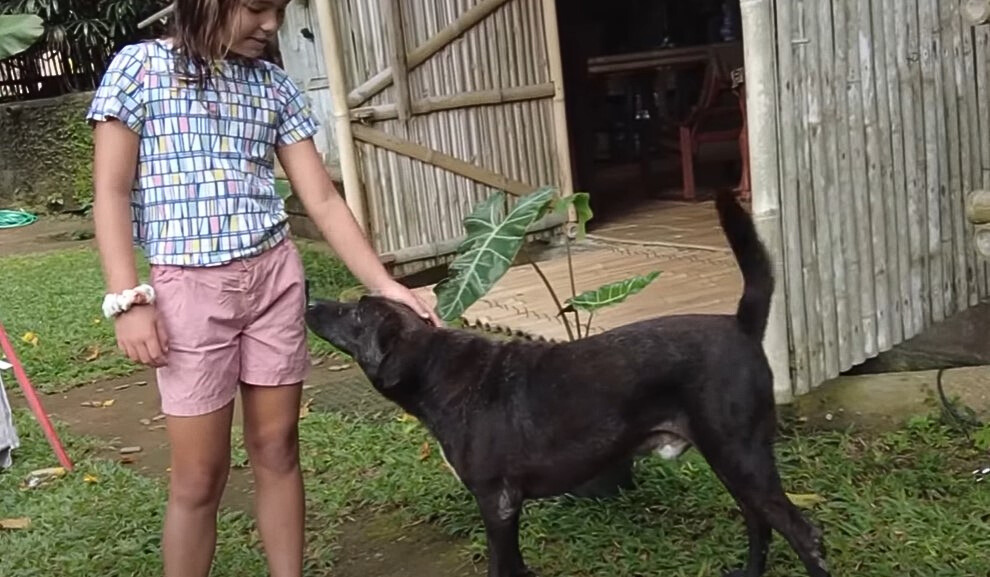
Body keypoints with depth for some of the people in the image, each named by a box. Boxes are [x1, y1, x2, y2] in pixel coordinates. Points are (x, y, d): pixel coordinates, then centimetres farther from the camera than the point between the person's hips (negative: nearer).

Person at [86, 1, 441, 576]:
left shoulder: (274, 85, 8)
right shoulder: (140, 65, -2)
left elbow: (322, 199, 6)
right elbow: (112, 192, -5)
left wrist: (385, 284, 0)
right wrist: (128, 299, -13)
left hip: (276, 278, 4)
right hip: (189, 287, -3)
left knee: (278, 449, 9)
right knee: (200, 474, 2)